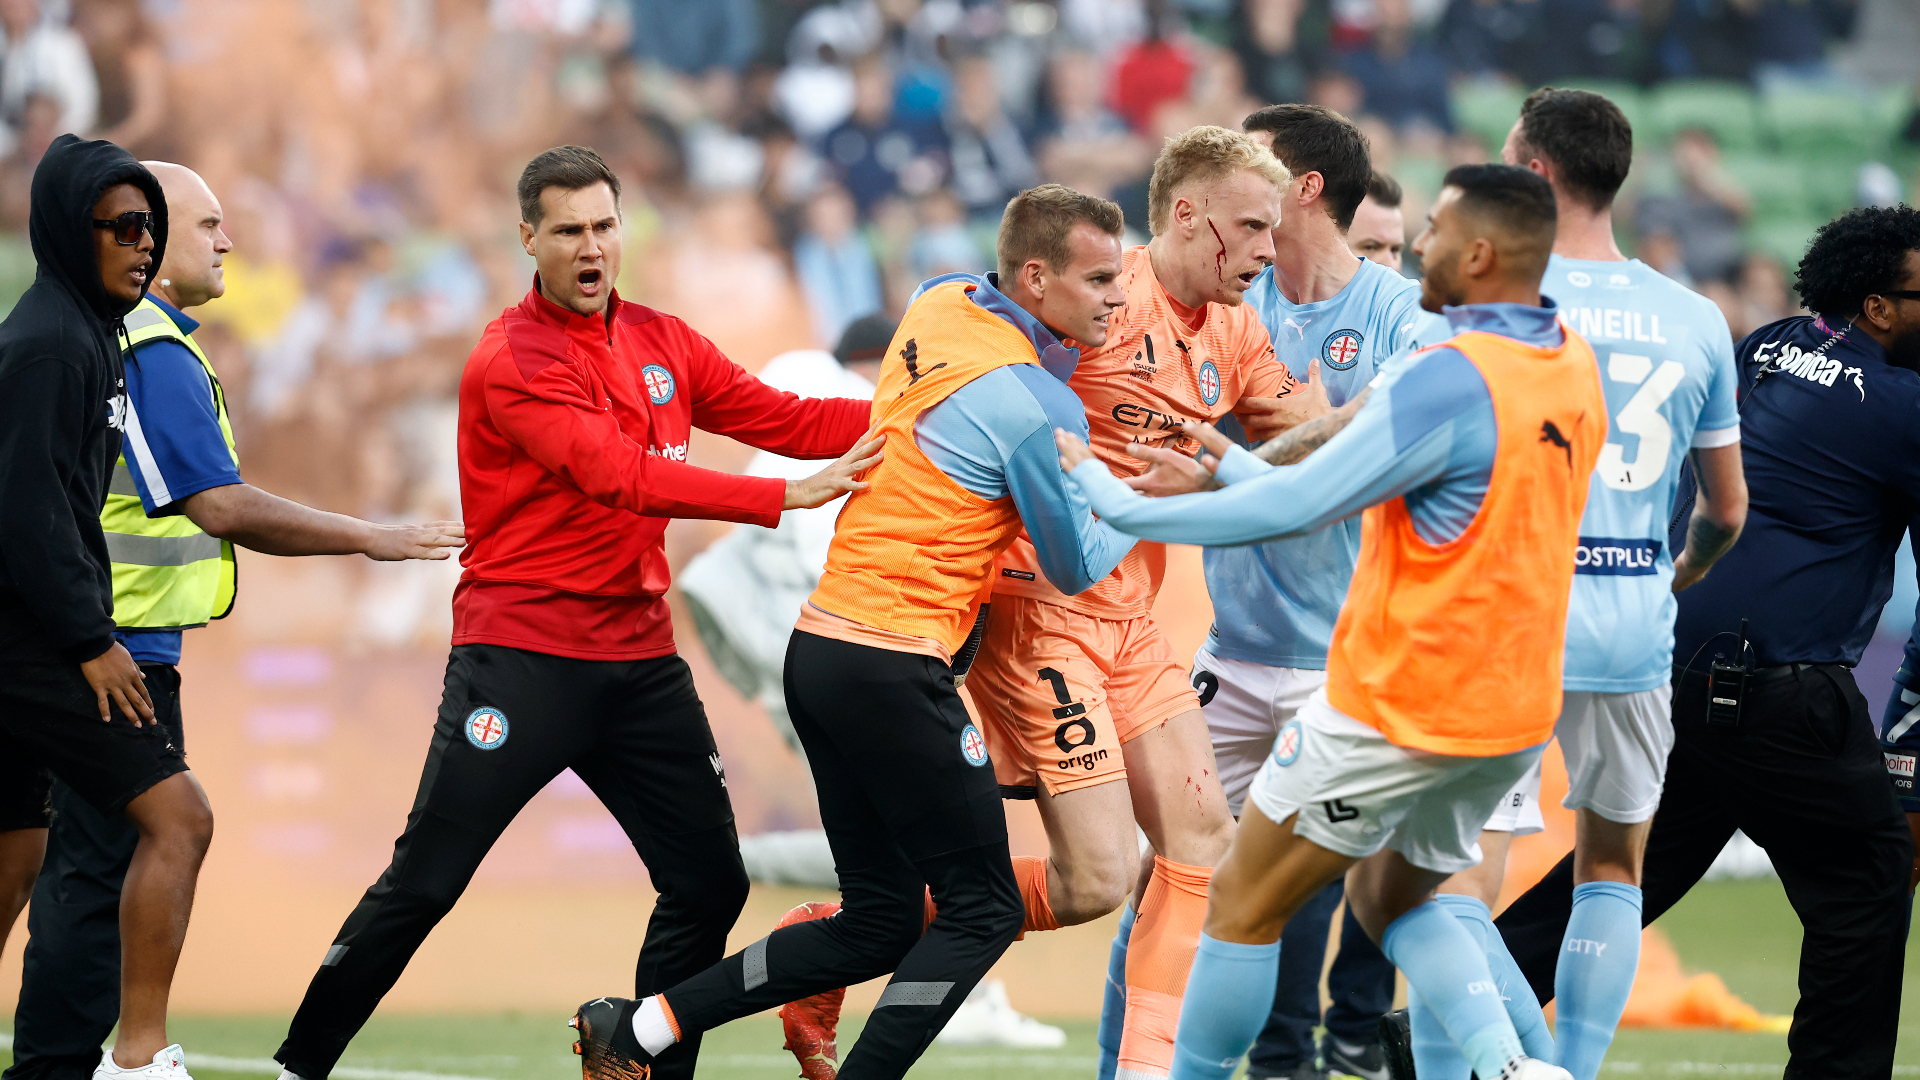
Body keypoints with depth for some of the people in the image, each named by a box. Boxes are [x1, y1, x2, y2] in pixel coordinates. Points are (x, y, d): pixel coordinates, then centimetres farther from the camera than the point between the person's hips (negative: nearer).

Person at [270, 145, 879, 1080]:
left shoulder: (663, 343, 11)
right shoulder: (511, 361, -12)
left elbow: (785, 420, 7)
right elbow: (622, 477, -23)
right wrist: (784, 498, -28)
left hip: (639, 663, 7)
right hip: (523, 659, -7)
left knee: (710, 883, 4)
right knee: (422, 886, -7)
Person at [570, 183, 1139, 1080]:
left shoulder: (937, 302, 9)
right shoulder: (1036, 407, -14)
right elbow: (1076, 567, -2)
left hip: (822, 641, 9)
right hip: (895, 668, -9)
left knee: (882, 923, 13)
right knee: (983, 910, 0)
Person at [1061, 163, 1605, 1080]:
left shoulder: (1448, 381, -23)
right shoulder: (1574, 368, 4)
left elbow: (1294, 509, -23)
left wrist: (1116, 501, -14)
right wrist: (1237, 465, 17)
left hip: (1398, 710, -8)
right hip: (1518, 713, 8)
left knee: (1244, 902, 8)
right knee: (1392, 901, 24)